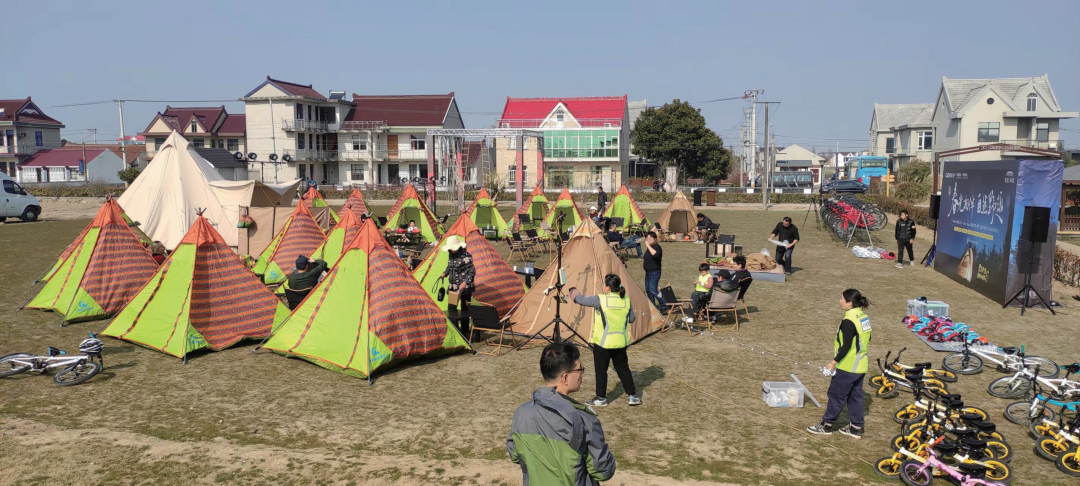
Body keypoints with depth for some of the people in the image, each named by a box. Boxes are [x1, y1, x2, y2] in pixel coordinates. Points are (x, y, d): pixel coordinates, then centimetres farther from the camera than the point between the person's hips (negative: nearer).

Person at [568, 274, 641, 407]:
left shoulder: (600, 300, -16)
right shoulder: (626, 300, -2)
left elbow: (582, 300, -4)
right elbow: (632, 319, 7)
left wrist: (575, 294, 17)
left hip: (603, 342, -5)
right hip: (620, 342, 5)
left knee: (601, 370, 8)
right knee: (623, 369, 17)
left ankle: (601, 398, 15)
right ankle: (632, 396, 21)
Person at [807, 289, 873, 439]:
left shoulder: (848, 321, -22)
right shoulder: (864, 317, 4)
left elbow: (846, 346, -23)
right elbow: (866, 340, 13)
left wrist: (834, 362, -16)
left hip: (848, 366, -8)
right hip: (860, 365, 8)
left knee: (836, 395, 4)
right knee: (855, 395, 16)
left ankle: (826, 425, 14)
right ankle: (856, 427, 24)